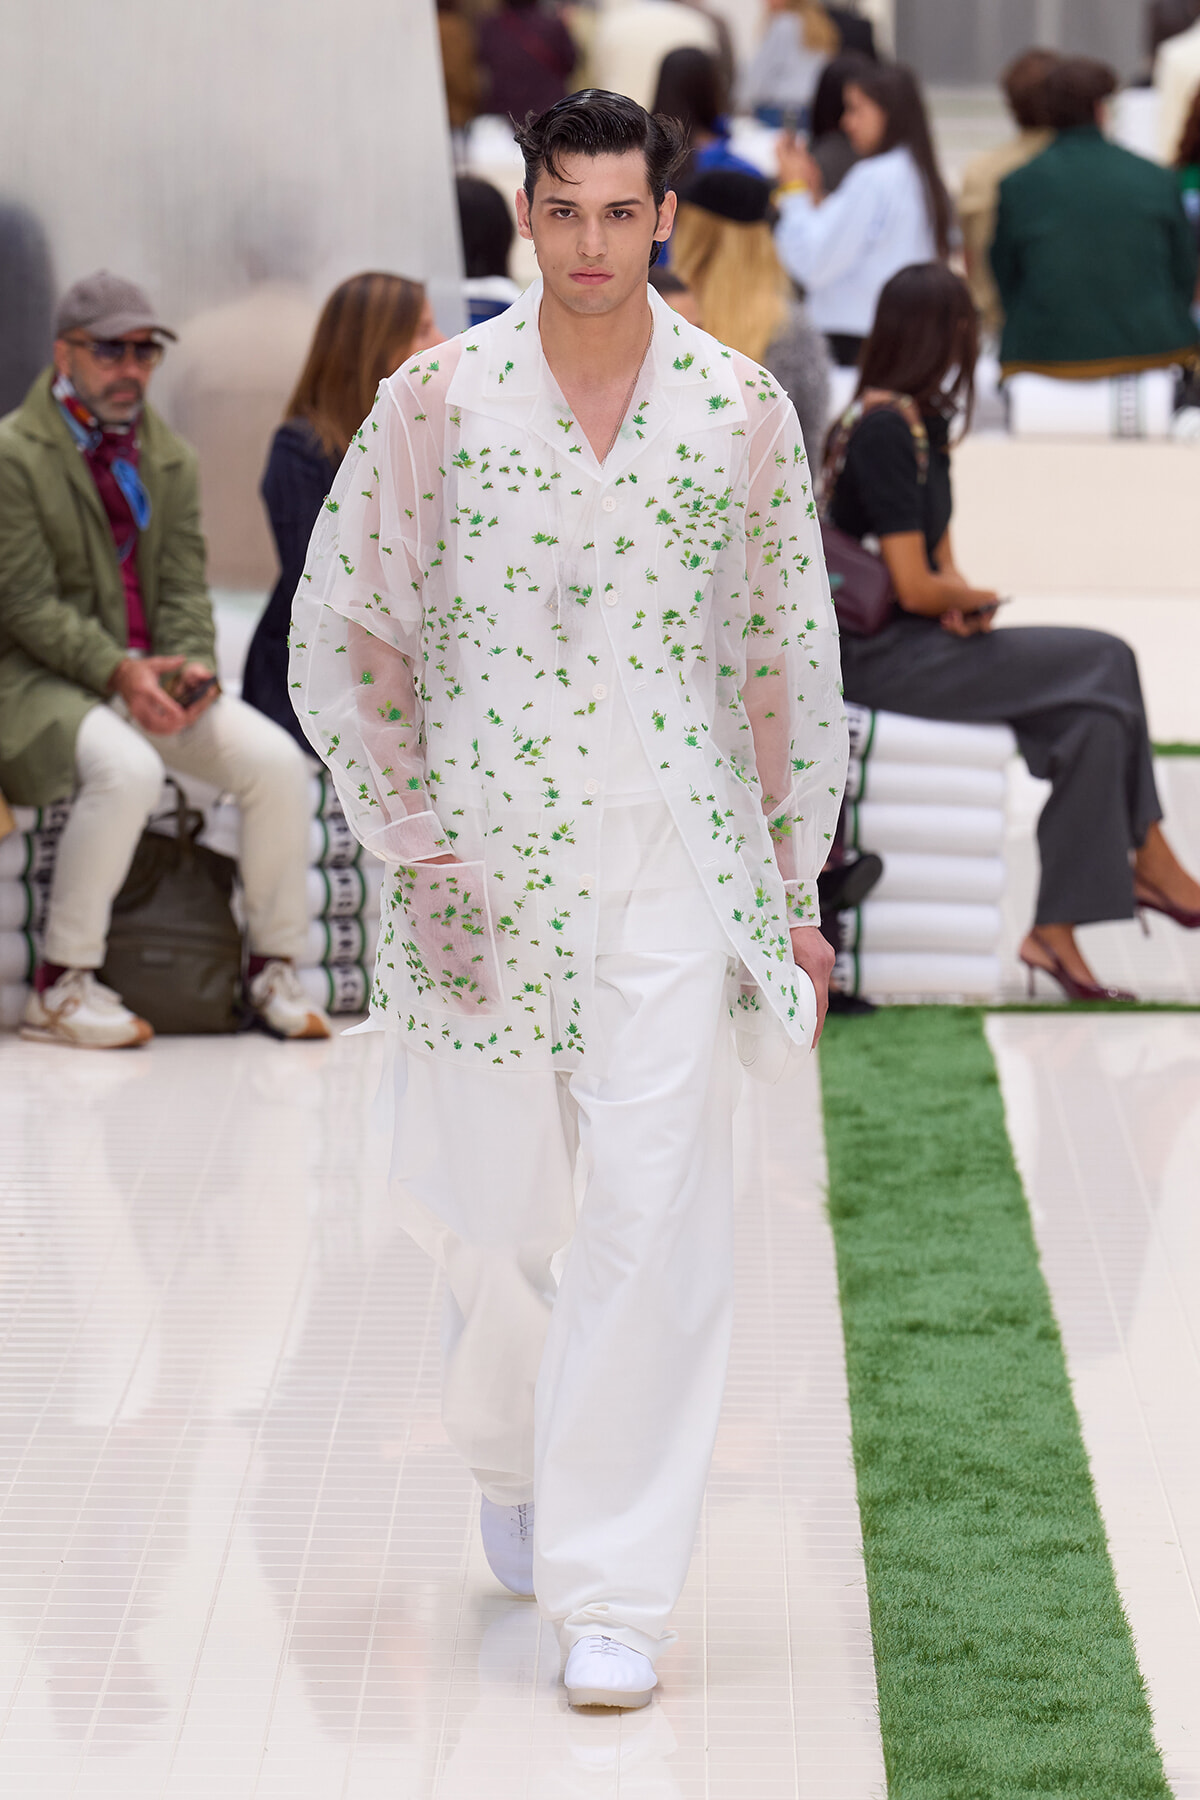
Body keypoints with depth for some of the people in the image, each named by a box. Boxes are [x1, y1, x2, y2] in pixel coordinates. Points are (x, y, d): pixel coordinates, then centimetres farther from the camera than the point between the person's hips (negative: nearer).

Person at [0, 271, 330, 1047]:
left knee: (278, 760, -16)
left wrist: (188, 665, -13)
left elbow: (185, 588, 9)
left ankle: (276, 967, 0)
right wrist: (118, 672, -24)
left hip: (148, 675, 6)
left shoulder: (169, 456, 14)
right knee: (126, 770, -36)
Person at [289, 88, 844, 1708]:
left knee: (653, 1220, -8)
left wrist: (794, 890, 8)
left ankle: (614, 1590, 0)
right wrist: (414, 844, -4)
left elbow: (792, 655, 9)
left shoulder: (744, 411, 0)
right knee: (484, 1208, 8)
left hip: (670, 861, 0)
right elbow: (340, 633, 2)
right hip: (482, 862, 0)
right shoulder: (435, 403, -3)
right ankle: (513, 1455, 40)